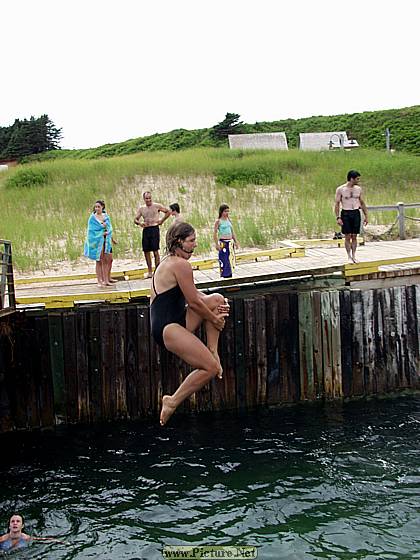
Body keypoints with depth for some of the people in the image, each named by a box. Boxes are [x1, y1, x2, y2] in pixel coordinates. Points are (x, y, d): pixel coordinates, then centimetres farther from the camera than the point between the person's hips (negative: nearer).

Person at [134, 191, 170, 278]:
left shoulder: (157, 206, 2)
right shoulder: (141, 208, 13)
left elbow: (168, 212, 5)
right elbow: (135, 219, 13)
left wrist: (162, 220, -2)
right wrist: (139, 223, -9)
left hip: (154, 229, -4)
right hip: (145, 230, 4)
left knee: (155, 251, -6)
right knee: (146, 251, 5)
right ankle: (149, 271, 13)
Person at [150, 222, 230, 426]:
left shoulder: (167, 262, 17)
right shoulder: (181, 265, -15)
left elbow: (193, 293, 20)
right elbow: (193, 302, -13)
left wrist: (216, 308, 5)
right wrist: (214, 319, 3)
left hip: (164, 323, 10)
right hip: (169, 328, -10)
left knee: (217, 299, 12)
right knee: (211, 368, -13)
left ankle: (212, 351, 9)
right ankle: (172, 401, -2)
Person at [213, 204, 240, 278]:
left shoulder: (229, 220, 12)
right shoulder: (218, 221, -5)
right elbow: (215, 233, -8)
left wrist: (236, 242, 16)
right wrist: (217, 244, -14)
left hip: (231, 242, 6)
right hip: (223, 243, -6)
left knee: (230, 260, 7)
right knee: (224, 261, -8)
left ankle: (229, 277, 13)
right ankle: (225, 277, -3)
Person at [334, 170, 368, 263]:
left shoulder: (358, 189, 7)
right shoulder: (340, 189, -6)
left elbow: (362, 203, 14)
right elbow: (337, 204, -5)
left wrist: (366, 215, 11)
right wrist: (338, 218, -13)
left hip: (356, 213, 3)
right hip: (345, 214, -3)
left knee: (354, 236, 5)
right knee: (347, 236, -1)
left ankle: (354, 256, 12)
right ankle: (349, 256, 9)